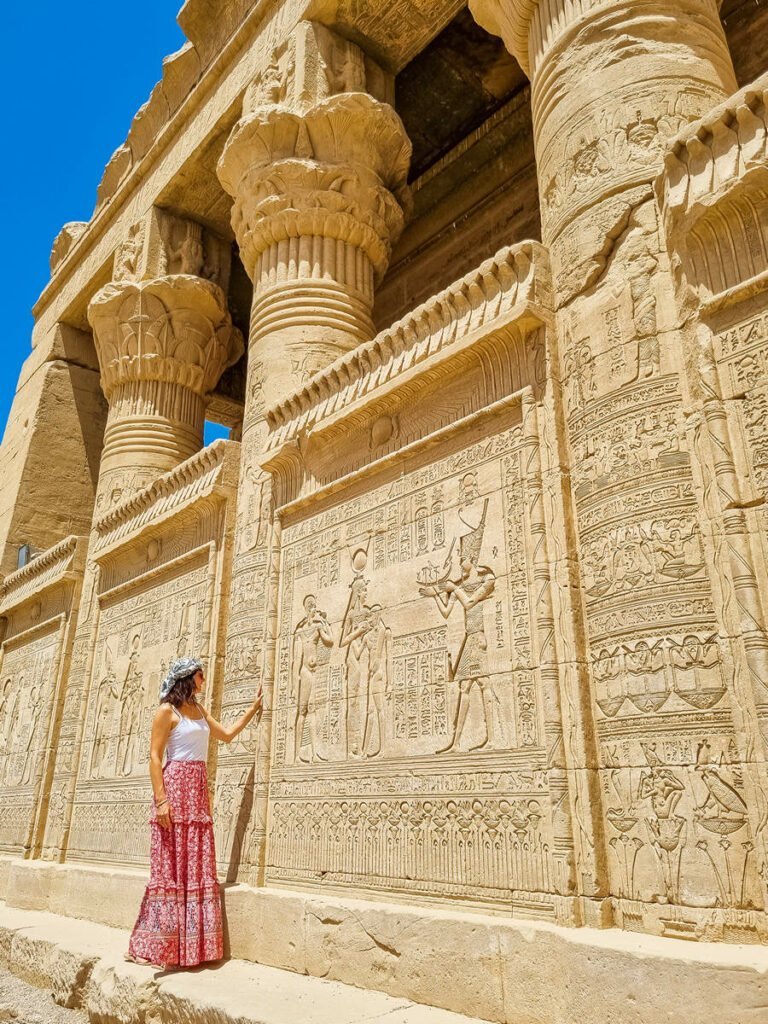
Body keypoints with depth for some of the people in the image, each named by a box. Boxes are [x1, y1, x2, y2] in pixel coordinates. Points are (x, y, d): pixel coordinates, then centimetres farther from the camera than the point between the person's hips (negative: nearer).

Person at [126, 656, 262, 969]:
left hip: (198, 791, 7)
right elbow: (154, 756, -11)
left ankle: (192, 946, 12)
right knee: (170, 866, -5)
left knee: (197, 866, 6)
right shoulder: (167, 711, -6)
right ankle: (151, 946, 4)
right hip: (175, 787, -7)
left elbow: (227, 734, 25)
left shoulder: (199, 711, 16)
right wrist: (161, 800, -19)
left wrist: (253, 708, 25)